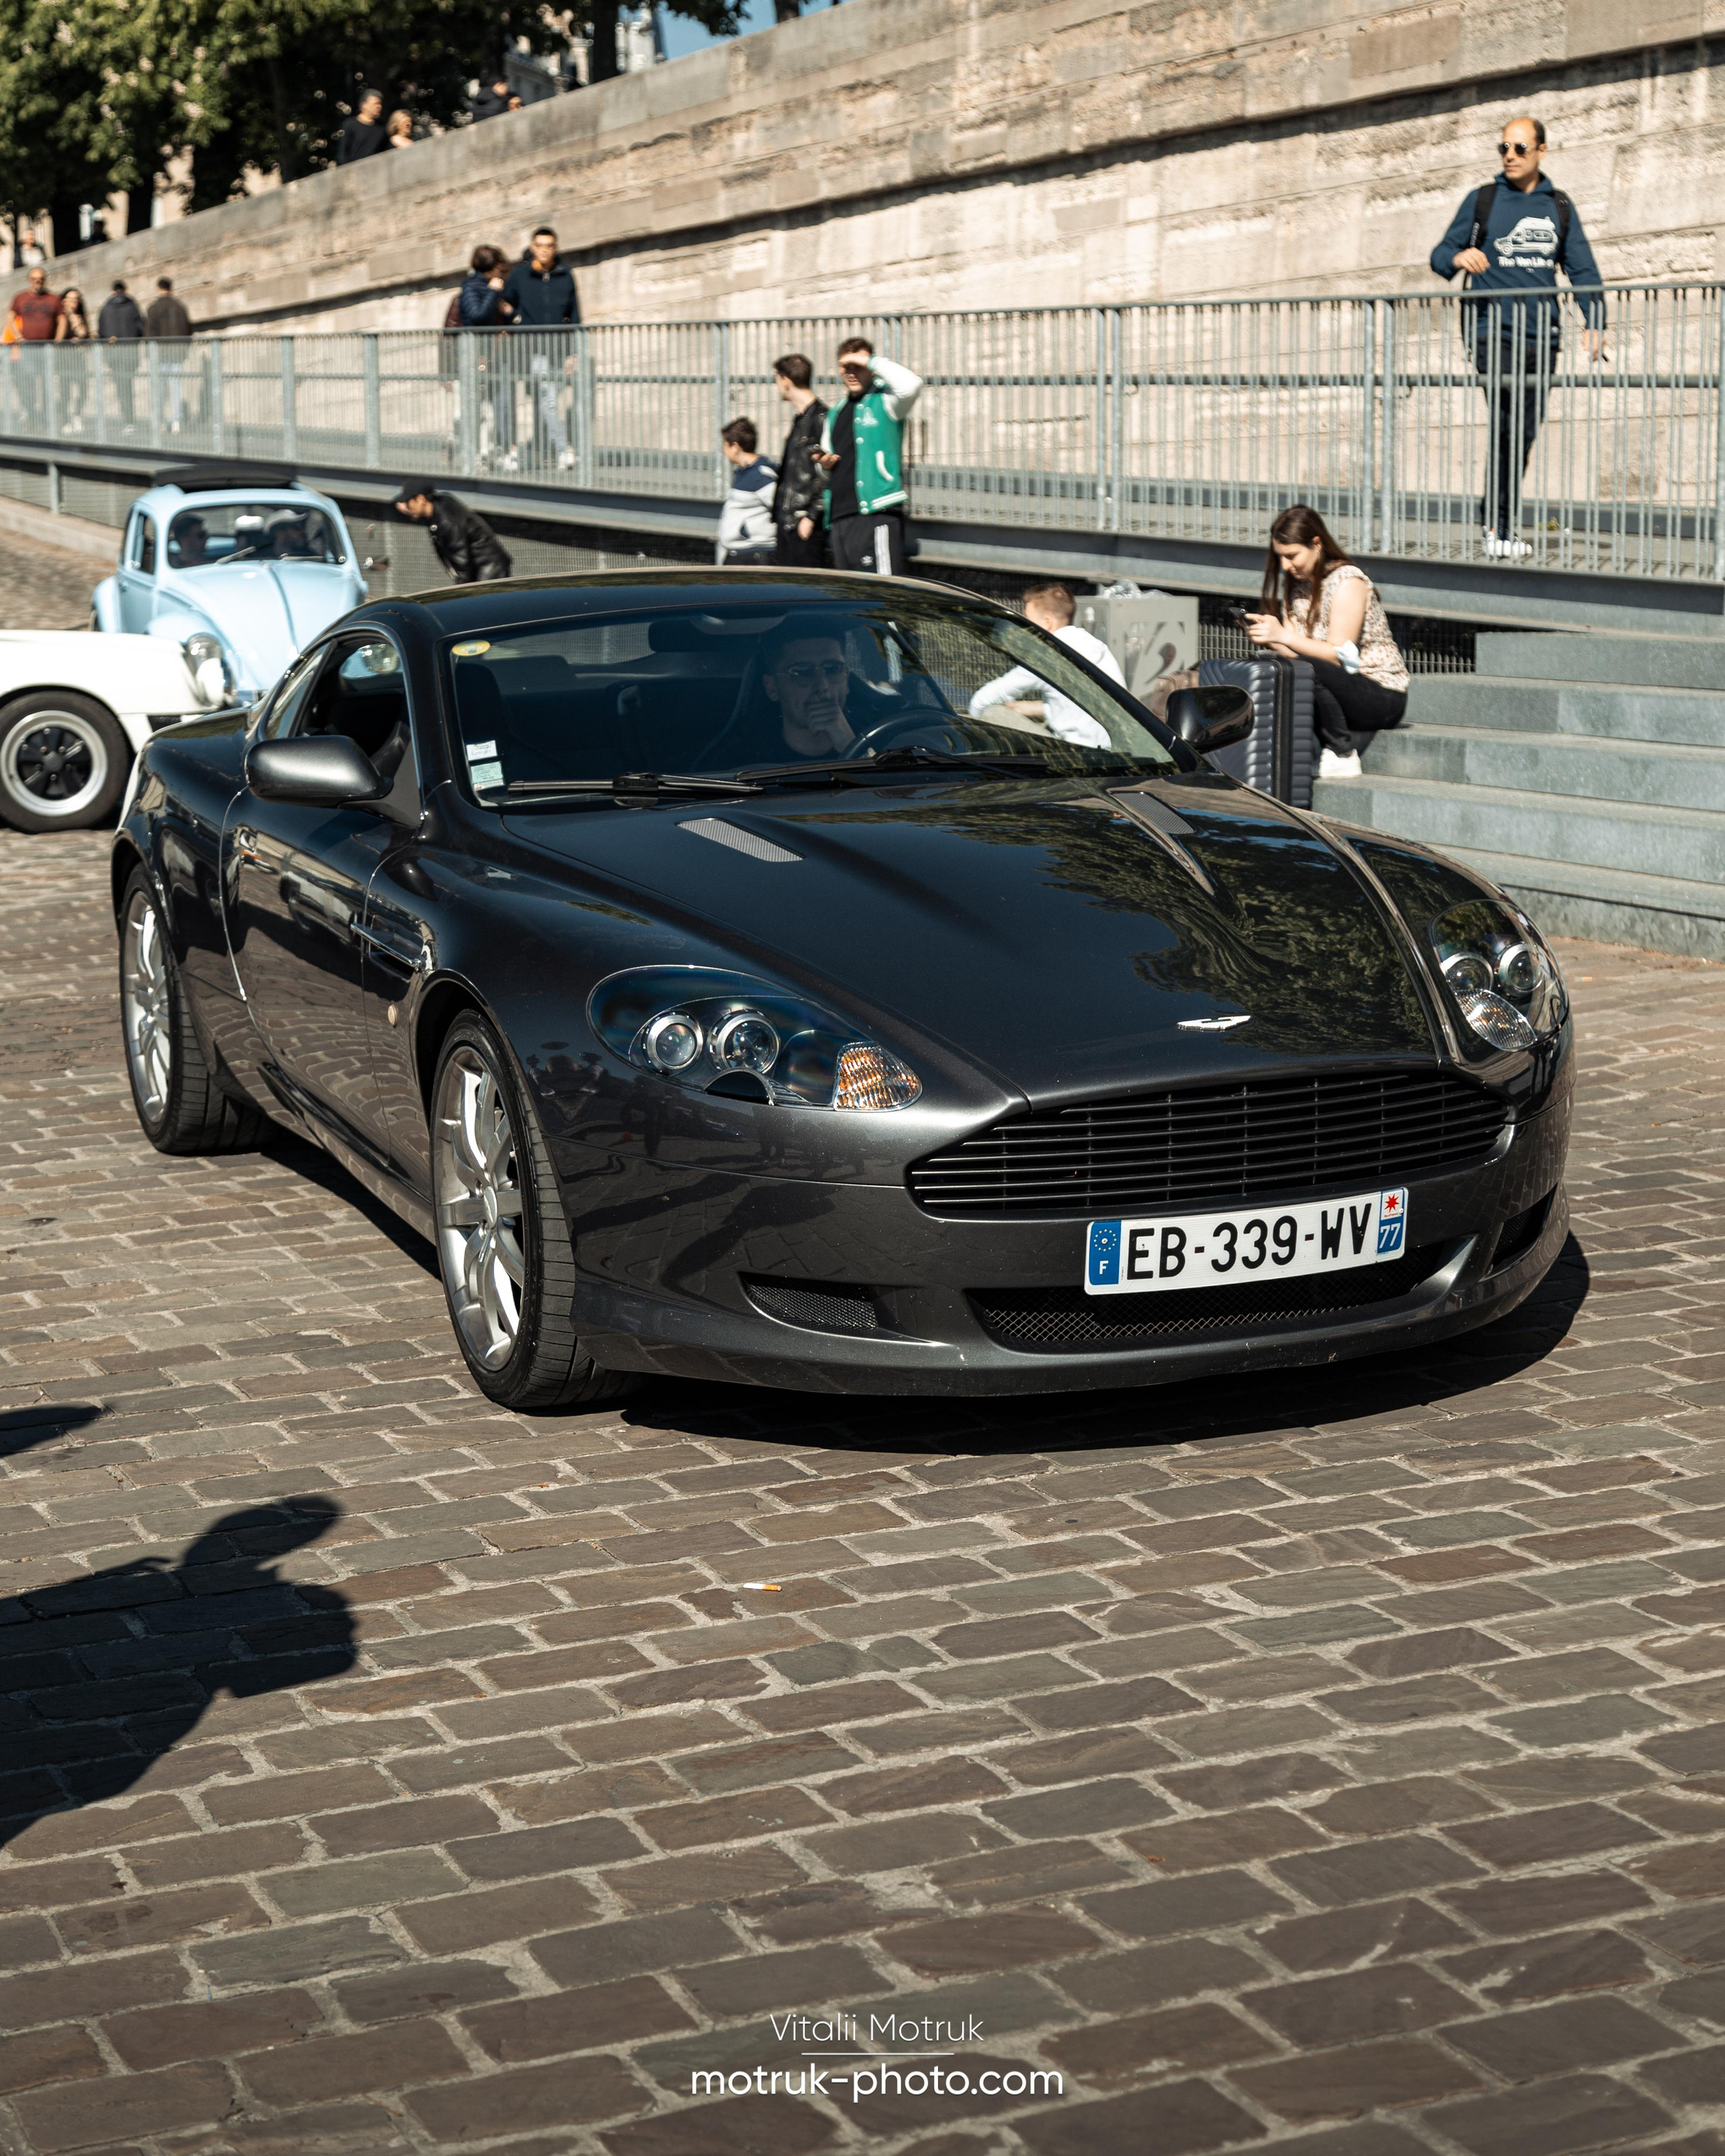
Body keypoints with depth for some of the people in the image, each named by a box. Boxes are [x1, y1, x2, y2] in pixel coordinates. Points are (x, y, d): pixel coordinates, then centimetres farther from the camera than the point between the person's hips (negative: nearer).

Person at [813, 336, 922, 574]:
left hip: (877, 512, -8)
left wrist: (869, 362, -11)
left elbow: (911, 385, -21)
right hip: (840, 516, 8)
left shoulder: (884, 403, 1)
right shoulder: (835, 414, 24)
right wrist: (824, 462, 10)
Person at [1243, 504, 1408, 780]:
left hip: (1382, 696, -7)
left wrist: (1283, 636, -30)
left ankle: (1343, 756, -21)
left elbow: (1339, 655, -22)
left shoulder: (1347, 581, -14)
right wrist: (1268, 637, -19)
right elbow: (1294, 652, 2)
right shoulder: (1297, 584, 10)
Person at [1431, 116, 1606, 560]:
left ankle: (1497, 519, 15)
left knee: (1525, 433, 4)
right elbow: (1441, 254, 8)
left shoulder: (1559, 207, 15)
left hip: (1541, 337, 4)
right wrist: (1458, 258, -16)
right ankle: (1498, 526, -13)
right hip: (1492, 330, -4)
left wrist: (1595, 323, 0)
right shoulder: (1482, 202, 7)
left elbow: (1582, 269, 14)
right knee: (1507, 424, -17)